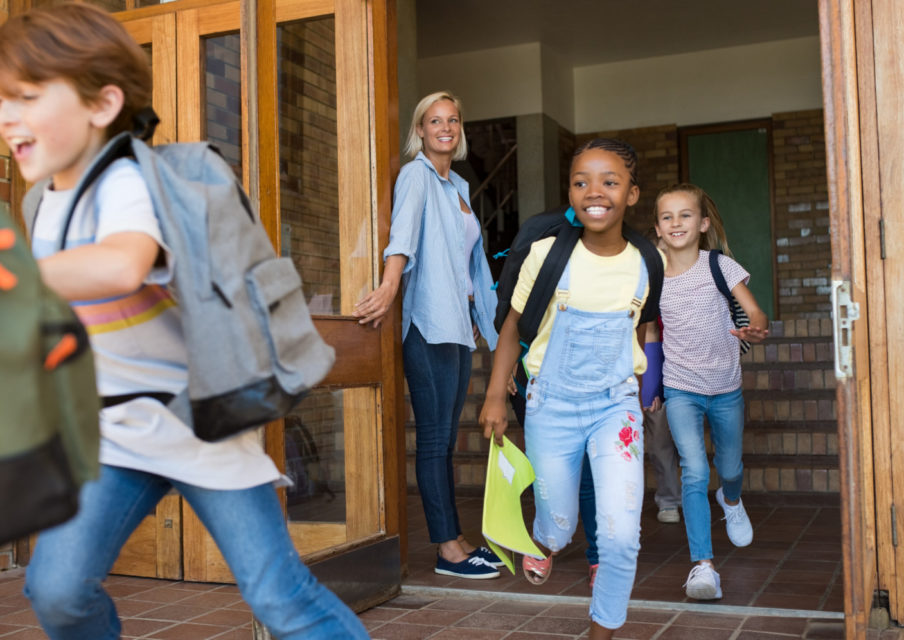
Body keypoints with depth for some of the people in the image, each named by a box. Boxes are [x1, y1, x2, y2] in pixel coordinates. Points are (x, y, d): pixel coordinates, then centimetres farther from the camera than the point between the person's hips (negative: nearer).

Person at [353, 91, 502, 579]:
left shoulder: (458, 186, 21)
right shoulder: (416, 175, -4)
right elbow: (403, 232, -24)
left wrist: (475, 317, 21)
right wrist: (389, 285, -40)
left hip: (459, 323, 8)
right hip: (429, 323, -8)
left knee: (446, 437, 10)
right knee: (435, 436, -5)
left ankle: (454, 539, 16)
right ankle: (447, 548, -1)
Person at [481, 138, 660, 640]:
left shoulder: (648, 263, -5)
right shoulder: (547, 254, -11)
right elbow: (513, 328, 0)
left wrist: (646, 387, 16)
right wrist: (496, 397, -1)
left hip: (616, 405, 1)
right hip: (552, 405, 0)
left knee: (621, 536, -11)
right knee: (559, 524, 14)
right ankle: (544, 540, 53)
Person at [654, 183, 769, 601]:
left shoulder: (720, 266, -7)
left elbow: (753, 311, -14)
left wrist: (755, 330, -38)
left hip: (725, 387, 1)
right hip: (681, 389, -1)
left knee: (729, 468, 19)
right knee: (694, 472, -17)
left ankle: (731, 500, 56)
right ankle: (702, 565, -12)